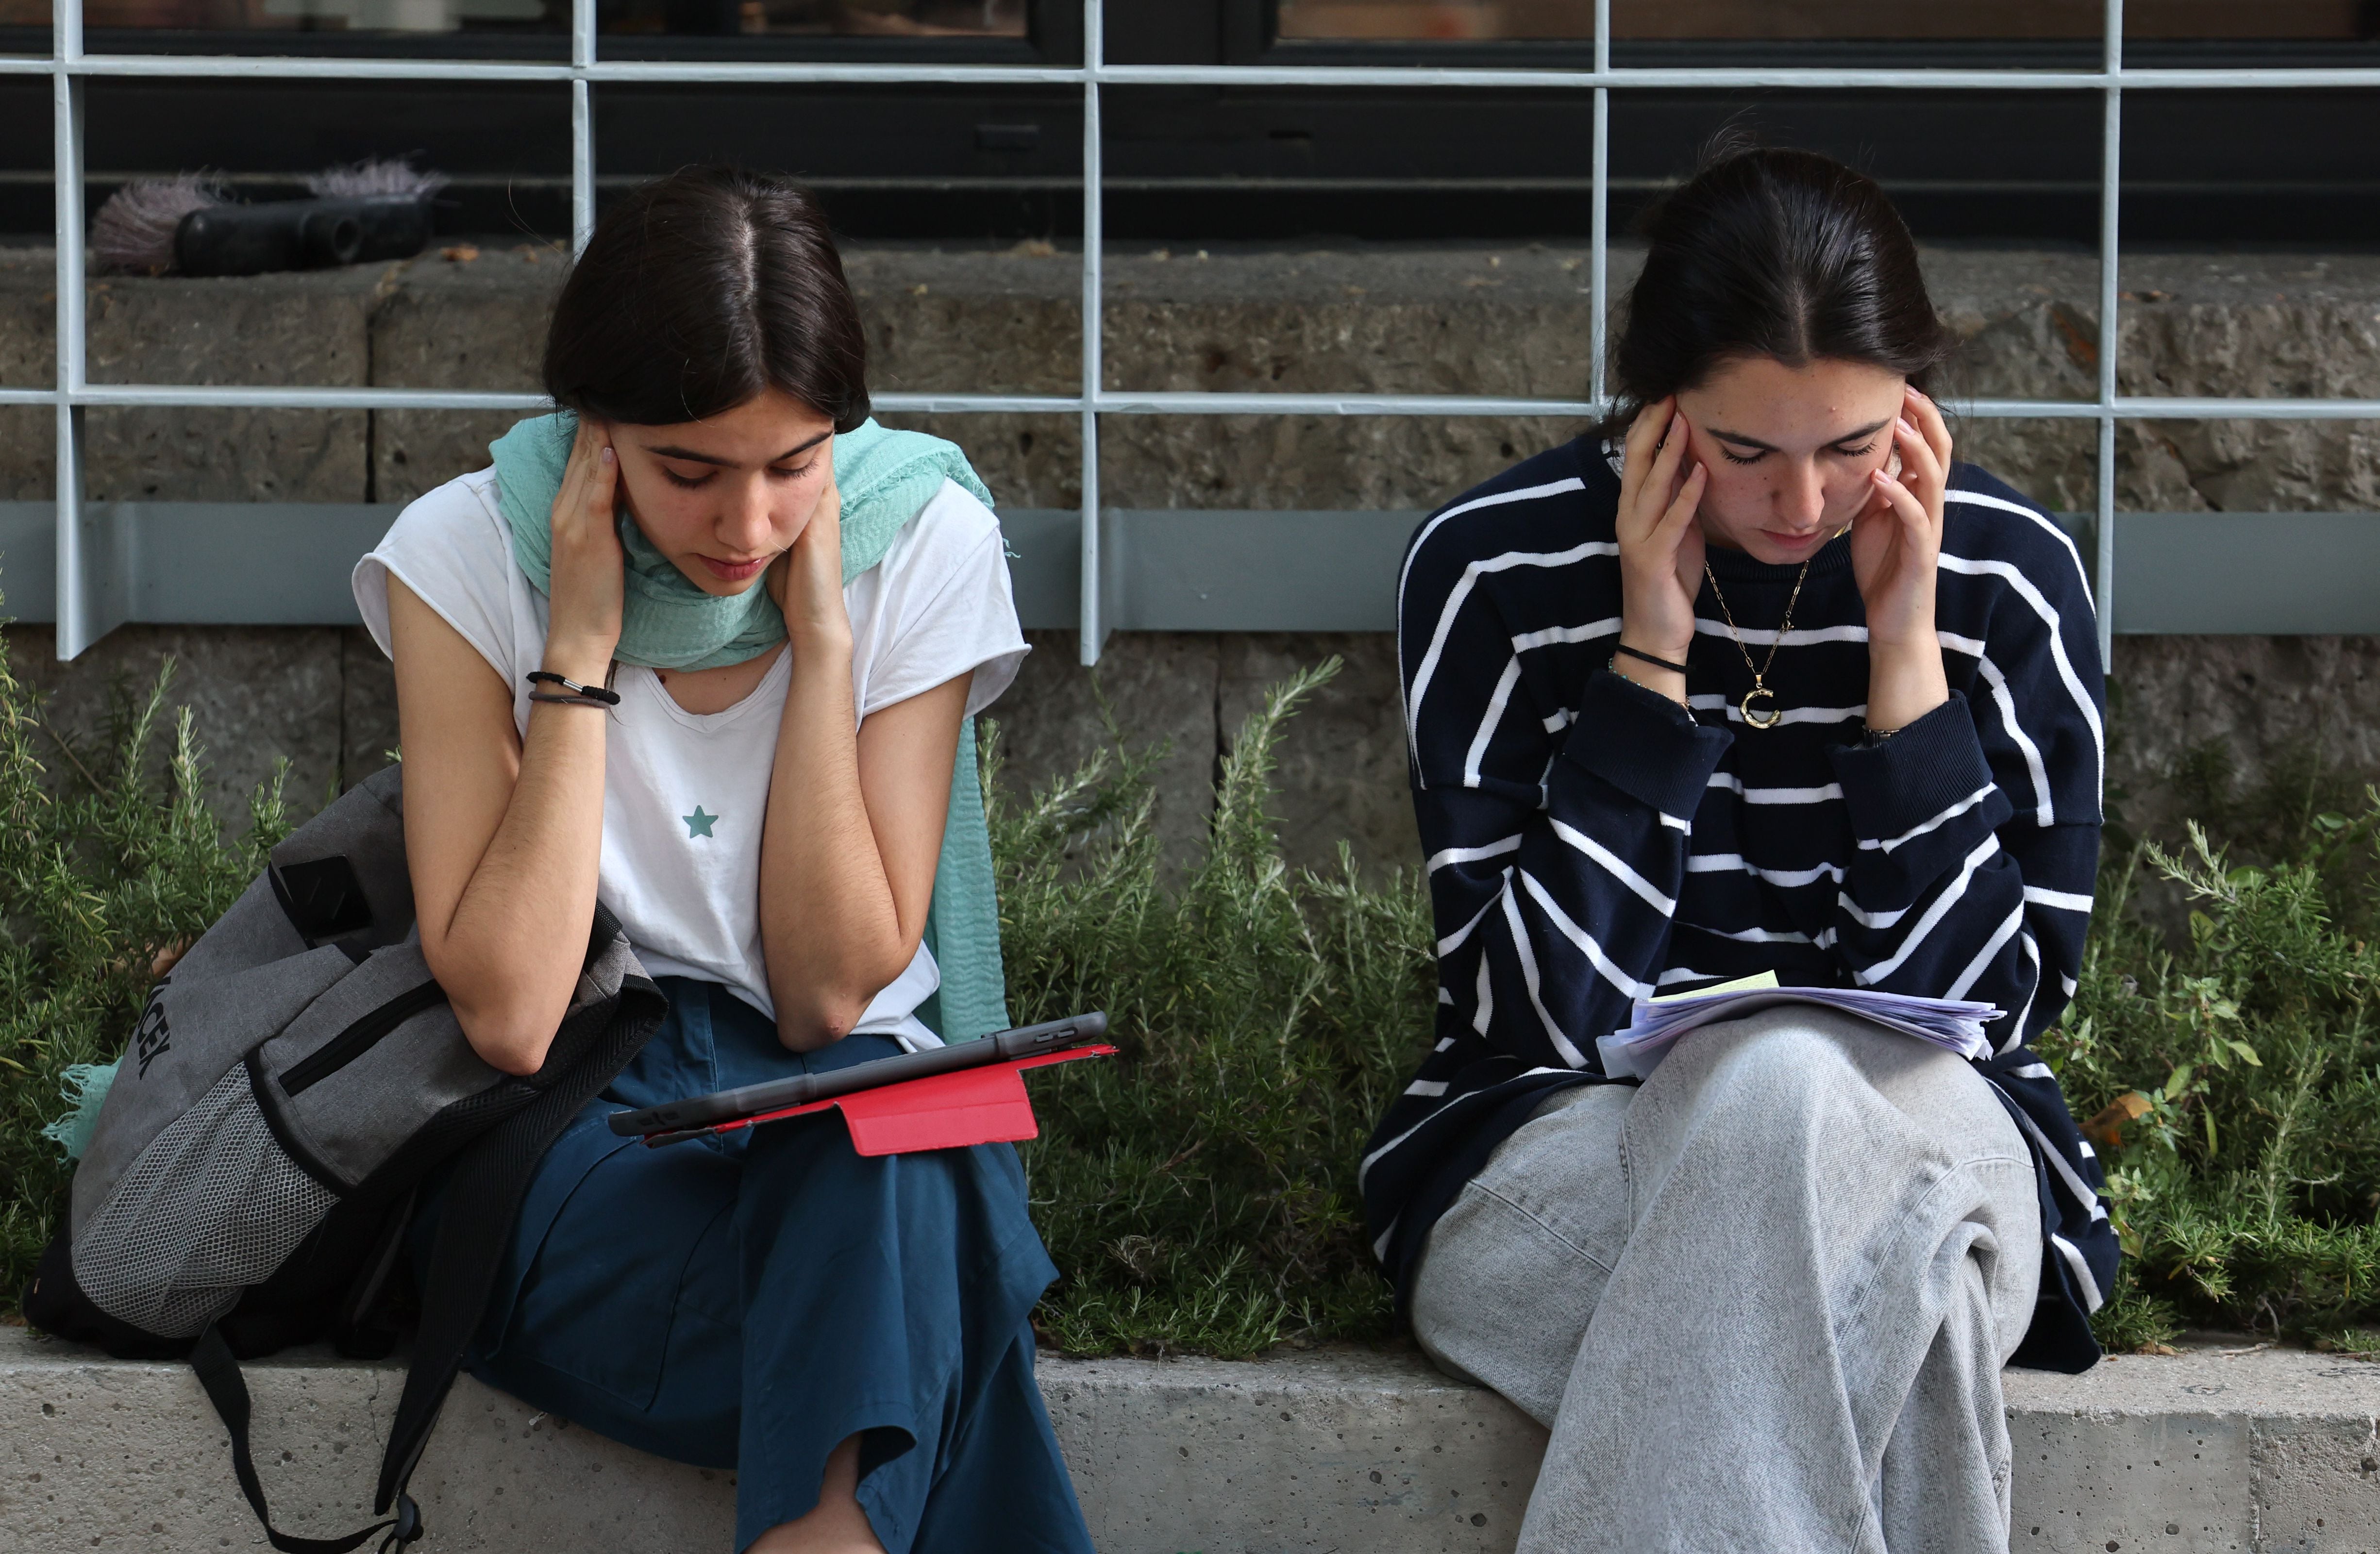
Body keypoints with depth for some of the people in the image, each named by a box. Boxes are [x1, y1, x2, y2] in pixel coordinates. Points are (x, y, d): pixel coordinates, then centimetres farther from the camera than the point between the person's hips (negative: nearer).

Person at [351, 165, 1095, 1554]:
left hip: (855, 1138, 2)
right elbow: (509, 1017, -17)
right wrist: (582, 642, -18)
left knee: (879, 1155, -36)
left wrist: (822, 634, -15)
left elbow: (830, 997, -10)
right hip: (573, 1145, -2)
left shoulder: (923, 543, -6)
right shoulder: (469, 556, -9)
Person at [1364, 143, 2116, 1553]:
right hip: (1560, 1160, -1)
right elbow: (1540, 1012, -12)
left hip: (1926, 1152, 1)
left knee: (1789, 1102, -34)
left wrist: (1905, 655, -14)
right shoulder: (1495, 572, -6)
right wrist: (1650, 655, -17)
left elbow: (1991, 1010, -6)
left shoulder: (2011, 577, -3)